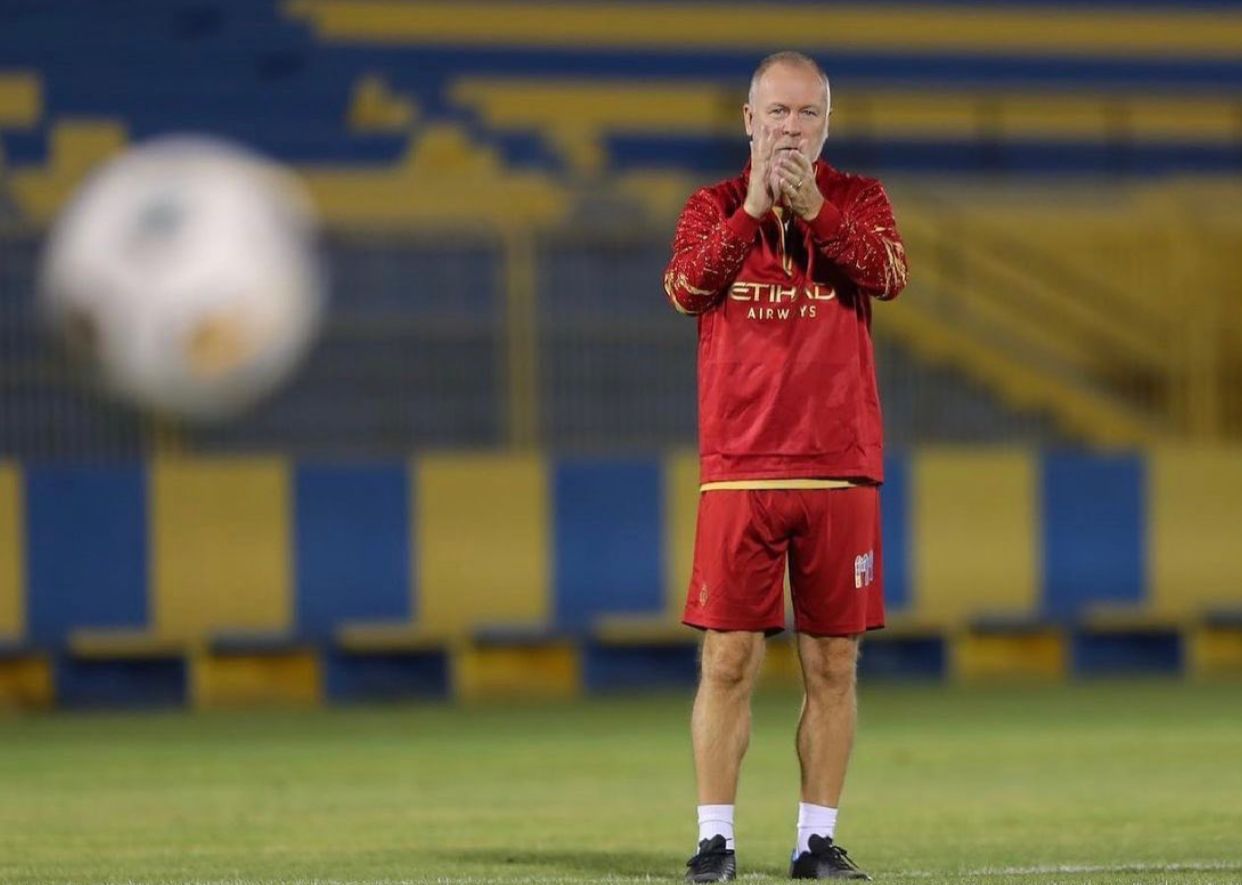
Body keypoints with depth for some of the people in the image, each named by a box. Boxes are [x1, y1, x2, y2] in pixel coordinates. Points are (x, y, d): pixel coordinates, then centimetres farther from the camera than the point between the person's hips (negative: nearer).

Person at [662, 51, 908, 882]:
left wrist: (815, 210, -24)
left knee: (833, 663, 3)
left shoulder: (859, 199, 7)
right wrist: (751, 210, -22)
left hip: (842, 470, 1)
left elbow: (888, 274, -13)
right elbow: (686, 287, -13)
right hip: (739, 469, -1)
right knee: (728, 660, -3)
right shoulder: (713, 208, 7)